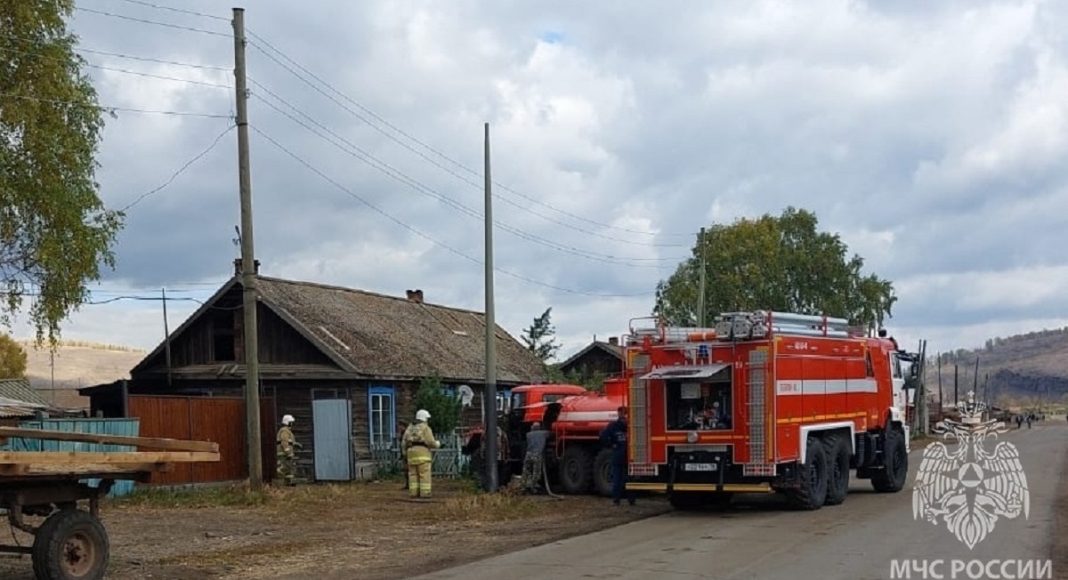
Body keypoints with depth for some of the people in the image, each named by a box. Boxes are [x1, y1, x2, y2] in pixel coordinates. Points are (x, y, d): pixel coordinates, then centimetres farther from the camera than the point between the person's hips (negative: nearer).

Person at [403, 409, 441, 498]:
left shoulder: (410, 428, 16)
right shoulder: (425, 428, -3)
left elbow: (405, 442, 11)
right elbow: (430, 442, -9)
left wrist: (405, 453, 18)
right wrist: (437, 444, 10)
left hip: (411, 452, 6)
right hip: (423, 451, -6)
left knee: (413, 474, 7)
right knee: (424, 474, -5)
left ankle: (414, 493, 3)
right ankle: (425, 493, -9)